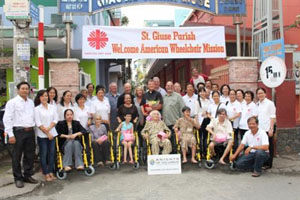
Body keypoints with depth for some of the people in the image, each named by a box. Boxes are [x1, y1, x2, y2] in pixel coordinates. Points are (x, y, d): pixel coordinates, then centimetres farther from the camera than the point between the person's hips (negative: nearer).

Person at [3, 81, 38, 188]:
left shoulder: (31, 102, 12)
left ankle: (28, 175, 26)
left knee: (30, 155, 11)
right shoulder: (12, 102, -4)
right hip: (18, 131, -5)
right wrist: (11, 135, -13)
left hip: (30, 131, 5)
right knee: (17, 156, 4)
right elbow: (7, 119, -8)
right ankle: (18, 178, 16)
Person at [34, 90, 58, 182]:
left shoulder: (52, 107, 8)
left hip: (52, 133, 4)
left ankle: (51, 172, 14)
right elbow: (38, 123, -8)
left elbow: (56, 119, 3)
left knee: (52, 153, 6)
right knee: (43, 154, 2)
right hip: (42, 135, -3)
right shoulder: (37, 109, -2)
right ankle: (46, 174, 8)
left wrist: (49, 128, -13)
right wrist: (47, 133, -10)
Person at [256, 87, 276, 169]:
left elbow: (273, 117, -8)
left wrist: (271, 129, -14)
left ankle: (268, 164, 11)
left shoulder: (270, 103, -6)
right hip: (260, 129, 5)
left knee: (269, 147, 3)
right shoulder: (257, 104, 12)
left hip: (267, 129, -5)